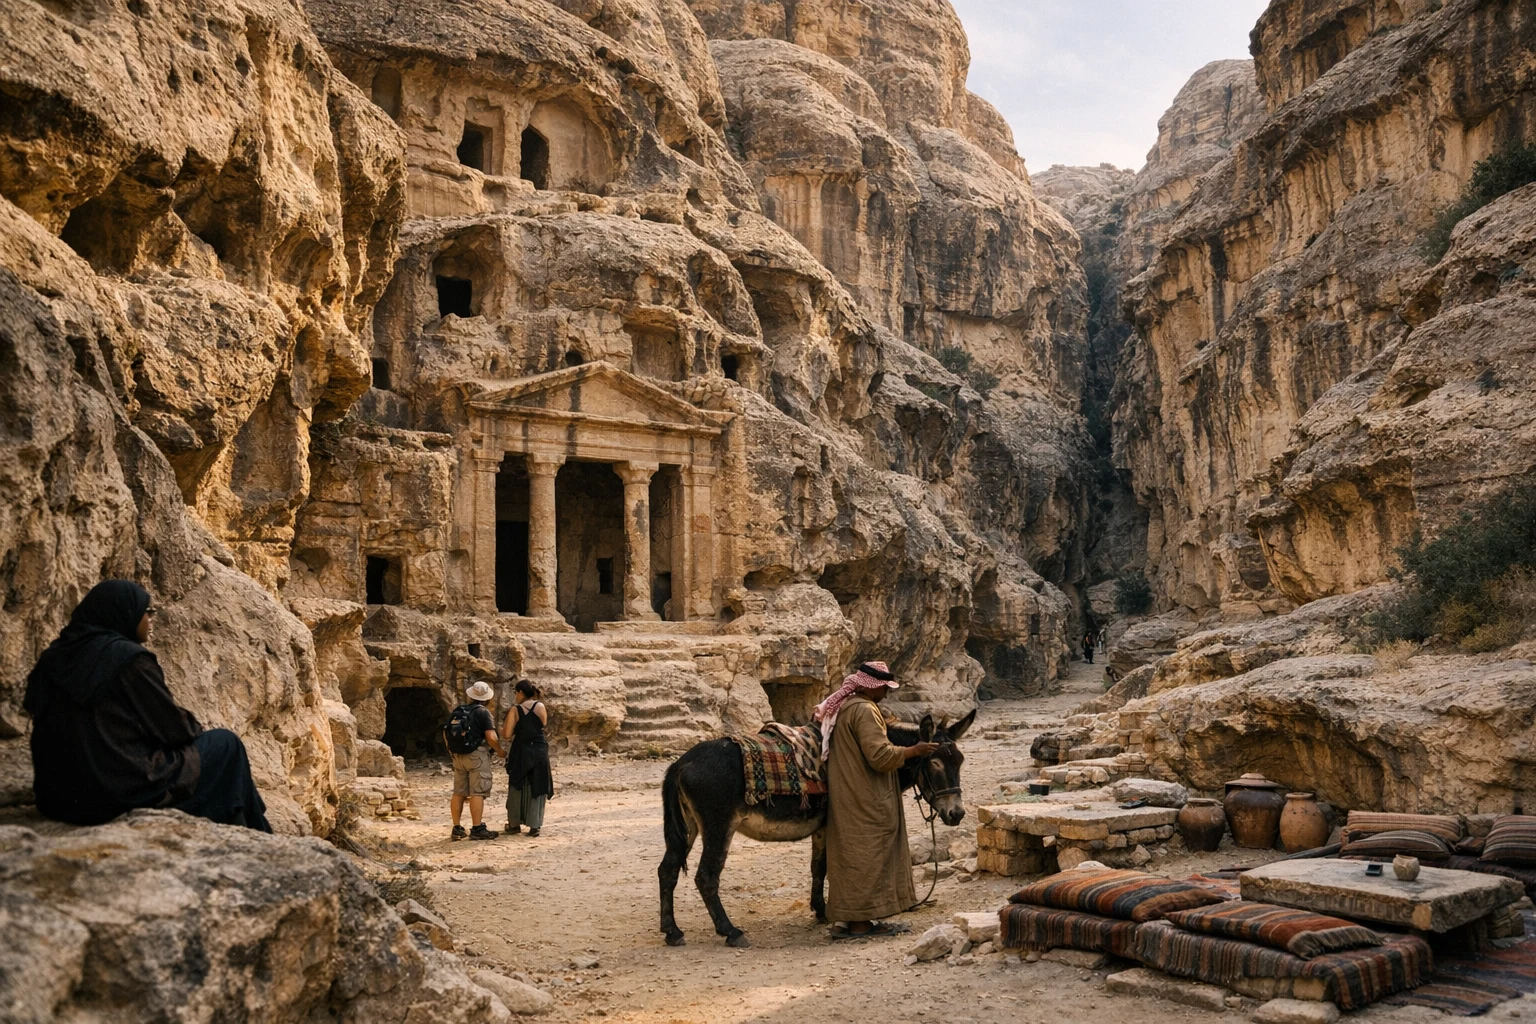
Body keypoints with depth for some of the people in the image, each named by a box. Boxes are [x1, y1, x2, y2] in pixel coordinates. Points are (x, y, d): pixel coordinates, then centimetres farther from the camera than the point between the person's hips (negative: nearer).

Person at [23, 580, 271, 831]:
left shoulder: (55, 657, 7)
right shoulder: (128, 658, -15)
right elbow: (173, 728, -12)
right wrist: (195, 730, 13)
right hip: (124, 790, -8)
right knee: (226, 744, 10)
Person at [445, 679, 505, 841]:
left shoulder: (458, 711, 11)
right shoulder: (483, 712, -10)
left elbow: (445, 732, 15)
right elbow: (491, 737, -17)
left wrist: (452, 749, 26)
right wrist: (499, 751, -1)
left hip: (458, 755, 7)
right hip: (477, 755, -7)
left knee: (459, 793, 10)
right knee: (477, 793, -5)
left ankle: (457, 829, 13)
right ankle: (477, 829, -6)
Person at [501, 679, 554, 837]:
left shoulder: (515, 710, -6)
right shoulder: (540, 707, -2)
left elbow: (506, 734, -6)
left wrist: (505, 725, 12)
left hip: (521, 751, -1)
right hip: (539, 751, 1)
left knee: (517, 788, 13)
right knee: (537, 788, 7)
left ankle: (514, 824, 19)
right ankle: (534, 825, 7)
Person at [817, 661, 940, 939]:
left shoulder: (841, 707, 11)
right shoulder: (865, 711, -20)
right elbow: (880, 755, -24)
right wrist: (914, 750, -14)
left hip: (846, 798, 10)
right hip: (865, 801, -10)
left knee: (851, 856, 14)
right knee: (866, 857, -1)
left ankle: (851, 918, 21)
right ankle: (859, 922, 5)